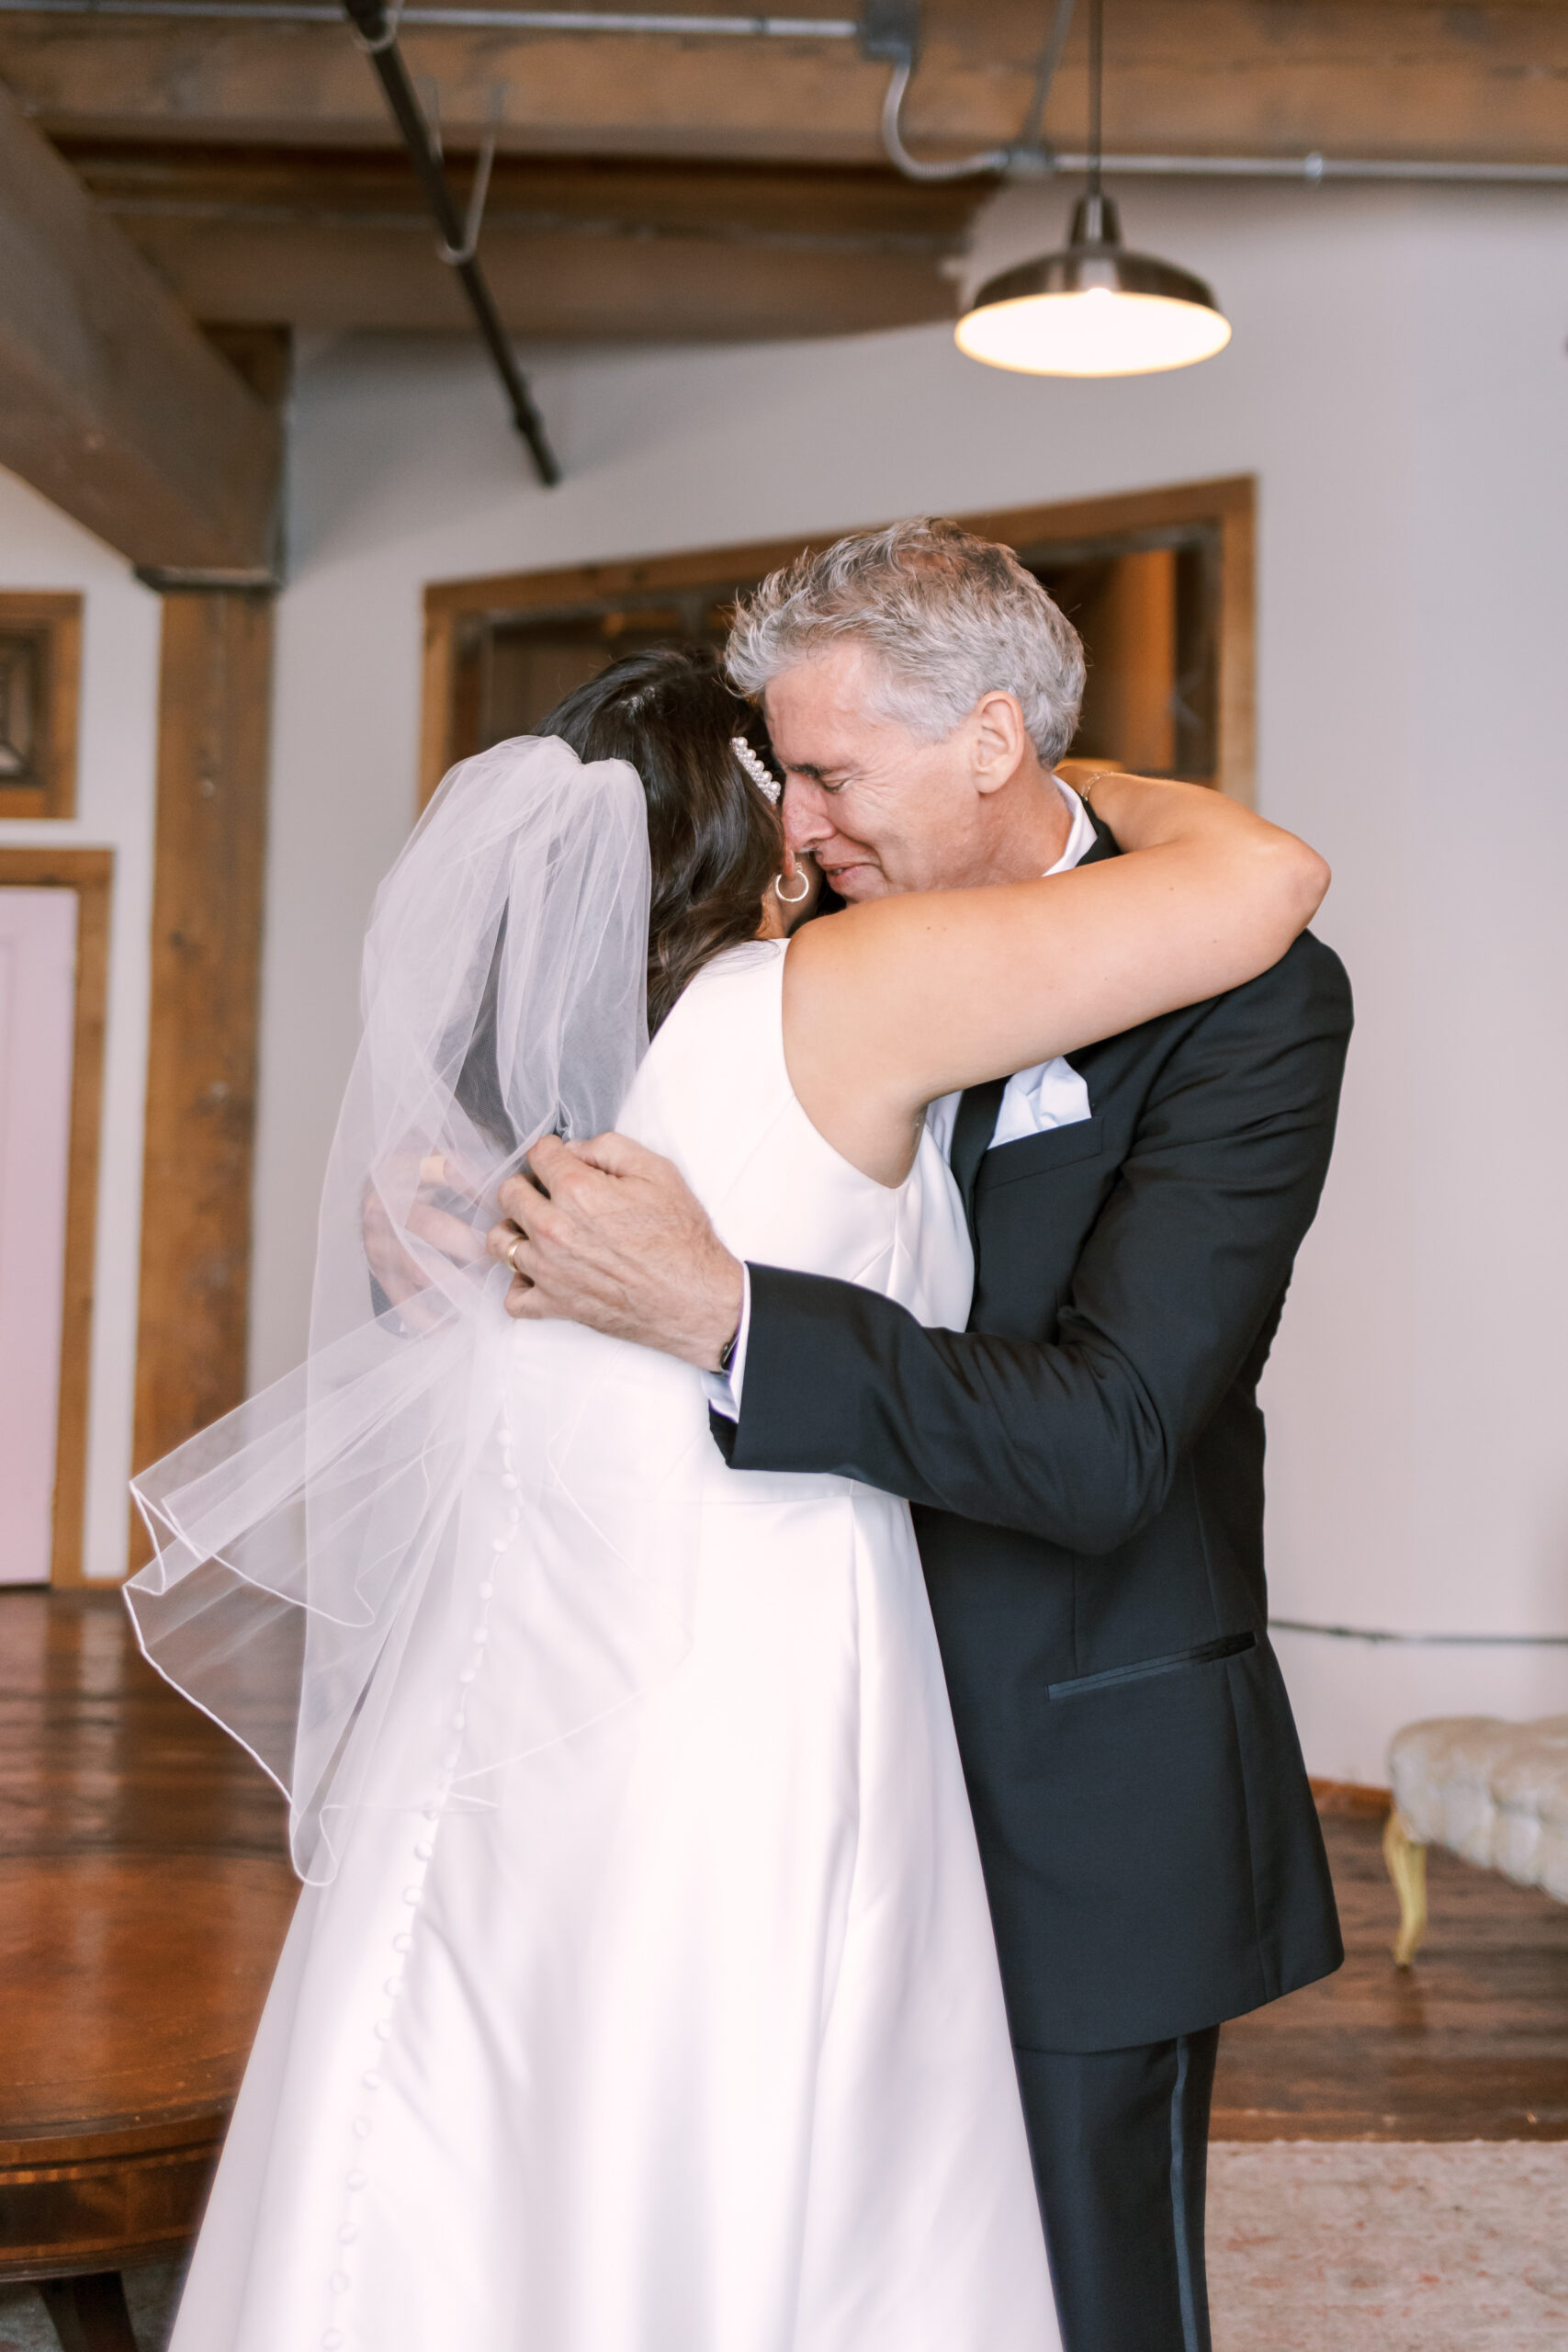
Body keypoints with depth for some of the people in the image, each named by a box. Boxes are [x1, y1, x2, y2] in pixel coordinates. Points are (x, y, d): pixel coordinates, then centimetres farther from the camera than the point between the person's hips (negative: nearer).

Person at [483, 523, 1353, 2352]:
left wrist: (711, 1308, -32)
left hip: (1077, 1801, -6)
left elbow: (1104, 1442, -26)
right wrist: (469, 1224, -3)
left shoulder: (1246, 997, -16)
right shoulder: (841, 958, 3)